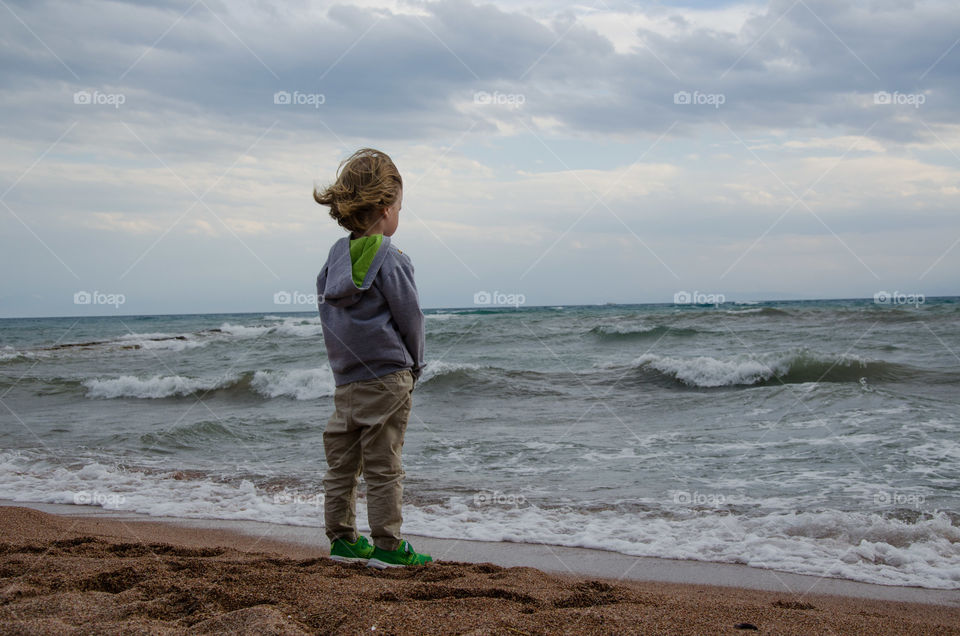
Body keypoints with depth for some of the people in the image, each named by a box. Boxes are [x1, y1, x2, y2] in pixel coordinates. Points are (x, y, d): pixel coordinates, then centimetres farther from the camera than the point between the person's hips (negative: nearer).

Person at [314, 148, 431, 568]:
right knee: (383, 466, -1)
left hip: (346, 379, 7)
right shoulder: (388, 258, -12)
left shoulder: (336, 255, 8)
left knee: (341, 462, 12)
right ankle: (387, 545, 4)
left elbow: (327, 309, 14)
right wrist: (415, 364, 7)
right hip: (386, 378, -7)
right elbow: (409, 316, -9)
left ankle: (342, 538, 21)